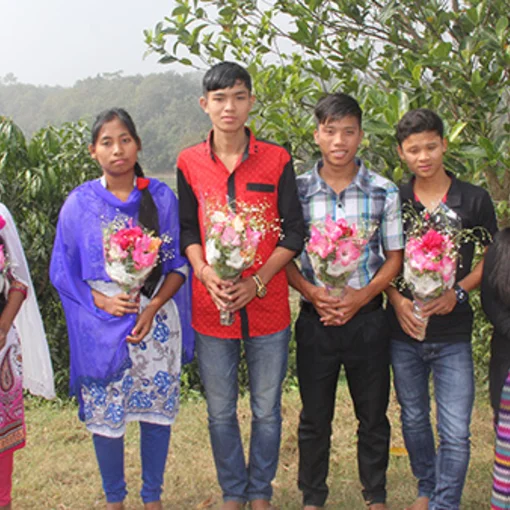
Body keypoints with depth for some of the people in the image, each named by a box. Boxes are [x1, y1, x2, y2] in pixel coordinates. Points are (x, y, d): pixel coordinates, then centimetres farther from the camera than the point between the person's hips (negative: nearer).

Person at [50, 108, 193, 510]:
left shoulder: (161, 197, -1)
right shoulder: (80, 203, -1)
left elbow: (179, 264, 2)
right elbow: (63, 271, 3)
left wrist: (153, 306, -13)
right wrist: (102, 301, -12)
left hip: (156, 322, 1)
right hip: (101, 327, 0)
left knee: (157, 410, 8)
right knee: (105, 414, 7)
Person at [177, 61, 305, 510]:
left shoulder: (276, 160, -3)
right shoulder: (190, 163, 2)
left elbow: (294, 233, -2)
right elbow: (187, 231, 7)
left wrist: (258, 280, -14)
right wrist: (206, 274, -12)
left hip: (268, 306, -1)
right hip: (211, 308, 1)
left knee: (267, 410, 11)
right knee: (221, 413, 13)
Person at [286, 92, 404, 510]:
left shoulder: (384, 191, -2)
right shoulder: (298, 190, -2)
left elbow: (394, 256, 1)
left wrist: (362, 295, -13)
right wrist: (312, 293, -15)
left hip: (367, 316, 0)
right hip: (315, 318, 0)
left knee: (373, 414, 12)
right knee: (315, 416, 12)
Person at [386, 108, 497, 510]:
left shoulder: (474, 200, -3)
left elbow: (490, 260, 2)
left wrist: (458, 292, -14)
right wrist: (397, 299, -12)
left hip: (452, 333, -2)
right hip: (403, 330, 2)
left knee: (455, 432, -4)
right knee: (413, 419, 17)